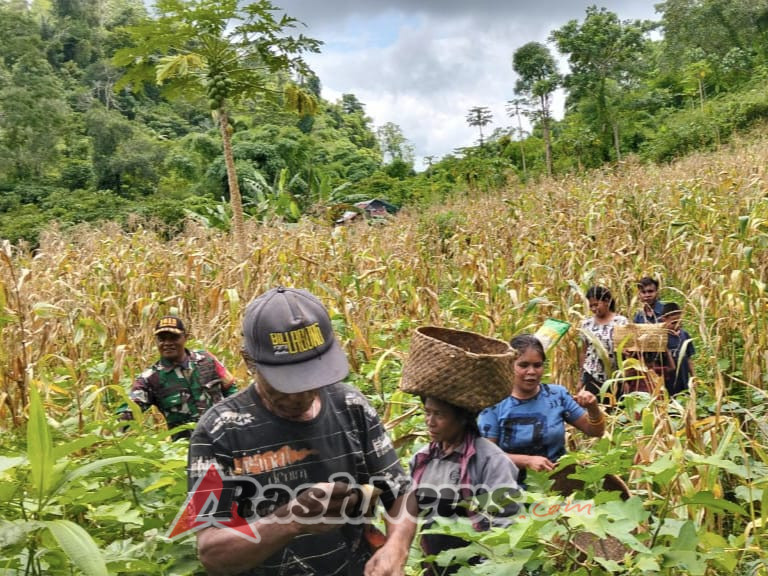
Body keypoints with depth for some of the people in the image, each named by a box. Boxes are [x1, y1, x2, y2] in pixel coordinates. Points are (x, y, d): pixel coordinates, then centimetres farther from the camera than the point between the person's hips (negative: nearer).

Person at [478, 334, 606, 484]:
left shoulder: (557, 394, 4)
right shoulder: (494, 404, -4)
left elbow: (595, 431, 10)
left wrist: (593, 409, -10)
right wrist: (526, 460, -19)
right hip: (514, 486, -2)